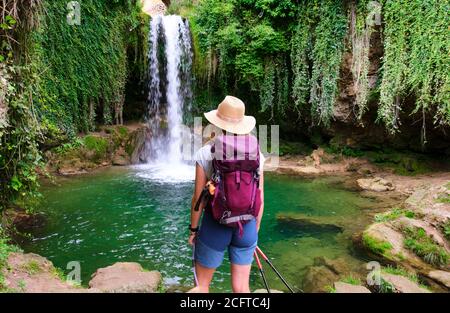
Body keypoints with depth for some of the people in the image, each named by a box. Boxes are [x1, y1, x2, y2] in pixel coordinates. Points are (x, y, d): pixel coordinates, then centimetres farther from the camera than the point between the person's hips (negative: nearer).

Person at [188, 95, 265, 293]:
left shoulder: (205, 153, -10)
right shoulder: (255, 153, -3)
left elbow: (198, 197, -8)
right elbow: (260, 198, 0)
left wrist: (193, 229, 6)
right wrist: (255, 229, 13)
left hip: (215, 226, -2)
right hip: (246, 226, 3)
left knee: (202, 285, 16)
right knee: (241, 288, 14)